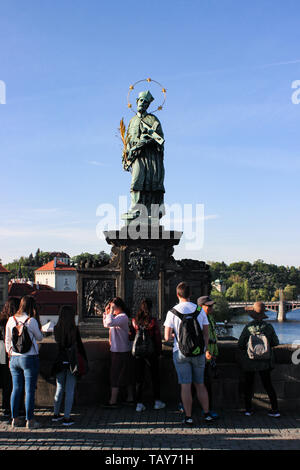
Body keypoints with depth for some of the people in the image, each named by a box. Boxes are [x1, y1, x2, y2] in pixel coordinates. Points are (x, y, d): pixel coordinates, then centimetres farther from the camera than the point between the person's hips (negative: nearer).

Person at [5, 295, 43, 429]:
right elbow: (39, 337, 1)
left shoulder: (11, 320, 3)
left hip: (14, 358, 5)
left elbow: (7, 341, 10)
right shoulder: (31, 321, -12)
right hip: (30, 358, -5)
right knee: (30, 390, 1)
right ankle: (30, 420, 6)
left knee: (16, 389, 12)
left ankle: (15, 419, 18)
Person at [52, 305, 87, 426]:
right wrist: (85, 360, 1)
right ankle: (67, 418, 4)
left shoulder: (56, 328, -2)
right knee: (70, 390, 3)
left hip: (59, 361, 4)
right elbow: (80, 346, -8)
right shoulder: (74, 329, -13)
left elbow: (56, 345, 3)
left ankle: (56, 414, 27)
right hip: (71, 361, -4)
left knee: (59, 388, 18)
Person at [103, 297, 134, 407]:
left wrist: (111, 311, -21)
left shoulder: (123, 317, -16)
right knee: (126, 376, 14)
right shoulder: (116, 316, 14)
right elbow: (106, 324, 22)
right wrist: (106, 312, 11)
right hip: (117, 350, 10)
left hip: (120, 351, -10)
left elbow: (109, 323, -31)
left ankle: (113, 401, 1)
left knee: (116, 375, -4)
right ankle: (130, 398, 21)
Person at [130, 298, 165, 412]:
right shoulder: (153, 321, -11)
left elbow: (133, 336, 4)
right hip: (151, 352, -2)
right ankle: (157, 401, 19)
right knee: (155, 377, 13)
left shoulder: (134, 321, -3)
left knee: (139, 378, 8)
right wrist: (159, 351, 3)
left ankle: (139, 403, 8)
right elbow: (158, 337, -7)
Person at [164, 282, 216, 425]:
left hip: (181, 353, -2)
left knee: (185, 385, 3)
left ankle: (188, 417, 7)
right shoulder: (200, 310, 1)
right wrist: (204, 350, 14)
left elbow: (167, 337, -6)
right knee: (200, 384, 15)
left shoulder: (172, 312, -7)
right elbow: (206, 334, 5)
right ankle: (207, 414, 20)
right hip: (198, 352, 3)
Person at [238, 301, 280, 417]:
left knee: (248, 385, 13)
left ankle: (248, 409, 16)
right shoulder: (269, 327, -9)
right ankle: (275, 409, 9)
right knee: (268, 384, 12)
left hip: (249, 361, -1)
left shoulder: (248, 327, -14)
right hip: (265, 361, 2)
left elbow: (240, 344, -8)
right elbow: (275, 342, 2)